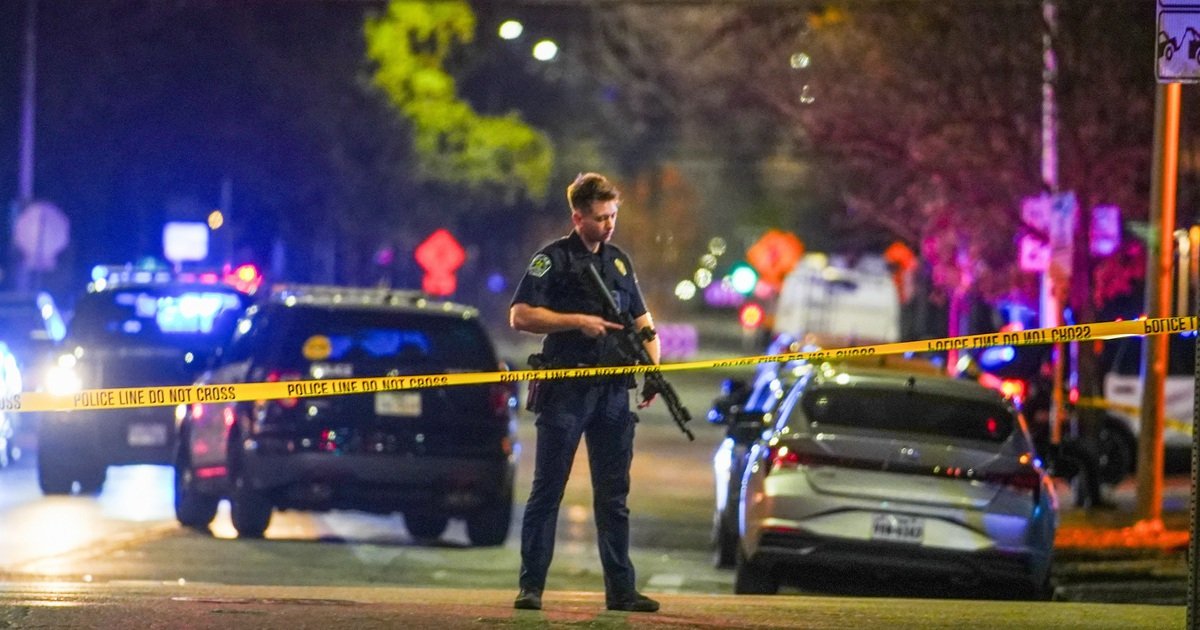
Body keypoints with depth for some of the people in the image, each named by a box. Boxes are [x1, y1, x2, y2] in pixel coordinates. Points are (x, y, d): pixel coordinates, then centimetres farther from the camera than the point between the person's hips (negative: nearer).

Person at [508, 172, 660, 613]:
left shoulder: (619, 262, 16)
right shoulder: (554, 258, -2)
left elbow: (641, 320, 21)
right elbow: (520, 315, -9)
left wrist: (652, 366, 4)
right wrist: (578, 321, -16)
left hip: (612, 393, 5)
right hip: (564, 391, -5)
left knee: (614, 495, 5)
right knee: (547, 491, -2)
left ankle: (620, 589, 7)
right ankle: (531, 586, 1)